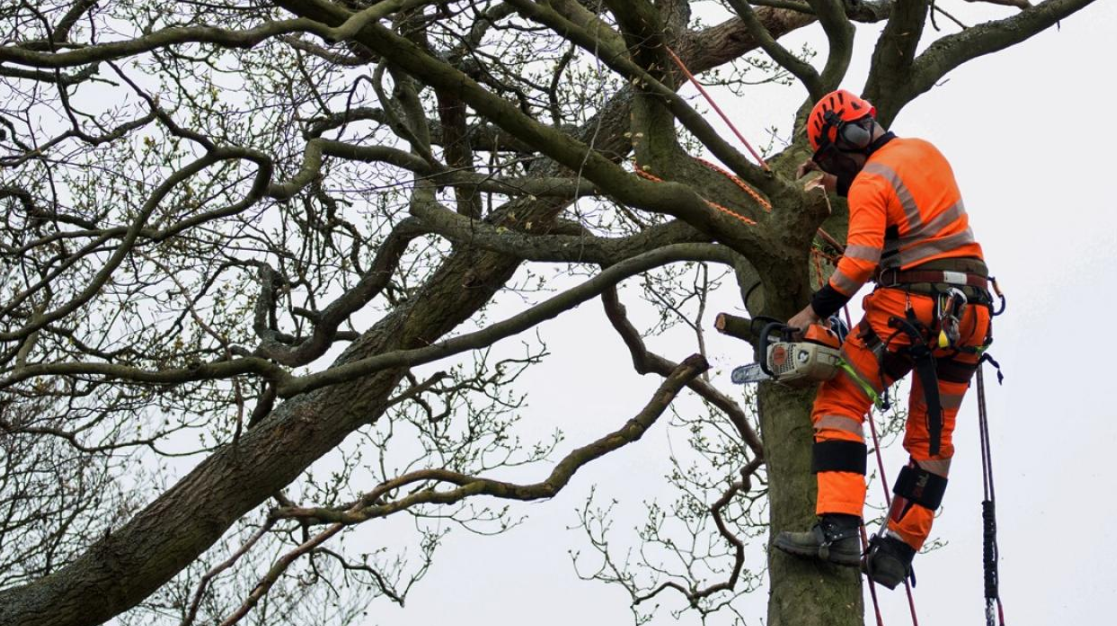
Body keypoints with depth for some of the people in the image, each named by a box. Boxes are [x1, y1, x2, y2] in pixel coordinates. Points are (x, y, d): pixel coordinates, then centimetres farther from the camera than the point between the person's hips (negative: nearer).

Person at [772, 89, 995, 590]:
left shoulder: (870, 181, -8)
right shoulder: (925, 152, 16)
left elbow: (860, 261, -19)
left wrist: (814, 311, -12)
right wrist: (838, 183, 32)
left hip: (911, 305, -8)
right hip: (971, 311, 8)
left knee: (839, 404, -3)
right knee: (933, 436, 11)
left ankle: (838, 531, -17)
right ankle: (896, 552, 10)